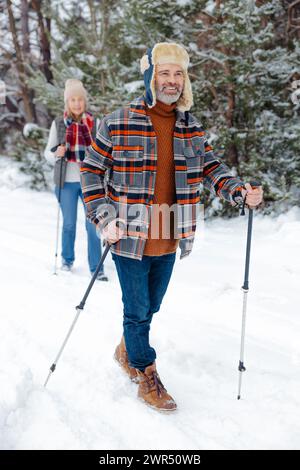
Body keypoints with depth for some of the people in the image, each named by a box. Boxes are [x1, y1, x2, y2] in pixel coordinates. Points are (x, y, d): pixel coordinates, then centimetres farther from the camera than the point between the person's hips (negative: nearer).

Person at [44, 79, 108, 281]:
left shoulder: (94, 123, 3)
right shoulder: (59, 123, 2)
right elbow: (48, 153, 6)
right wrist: (56, 153, -15)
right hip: (67, 182, 0)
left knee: (93, 225, -3)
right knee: (69, 224, 12)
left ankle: (96, 268, 5)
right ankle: (67, 260, 32)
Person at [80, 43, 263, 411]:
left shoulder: (191, 128, 5)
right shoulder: (118, 124, -9)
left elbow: (210, 168, 11)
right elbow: (91, 170, -4)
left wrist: (240, 191, -8)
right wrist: (104, 218, -15)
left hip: (169, 241, 5)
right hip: (130, 238, -5)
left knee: (150, 306, 20)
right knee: (138, 310, 6)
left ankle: (127, 350, 46)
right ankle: (147, 377, 23)